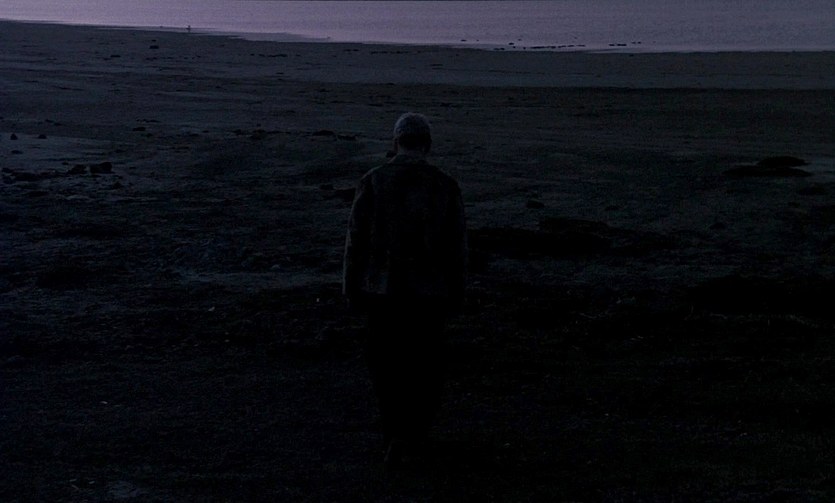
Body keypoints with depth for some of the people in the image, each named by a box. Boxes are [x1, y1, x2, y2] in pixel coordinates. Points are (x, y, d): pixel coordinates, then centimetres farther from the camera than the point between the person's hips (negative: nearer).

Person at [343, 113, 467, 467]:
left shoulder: (373, 182, -8)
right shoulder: (445, 187, -6)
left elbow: (357, 241, -5)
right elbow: (457, 247, -2)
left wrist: (352, 290, 5)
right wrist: (456, 294, 9)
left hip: (384, 289, 0)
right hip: (430, 291, 1)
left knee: (384, 358, 18)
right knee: (424, 360, 17)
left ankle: (396, 431, 8)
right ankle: (415, 433, 24)